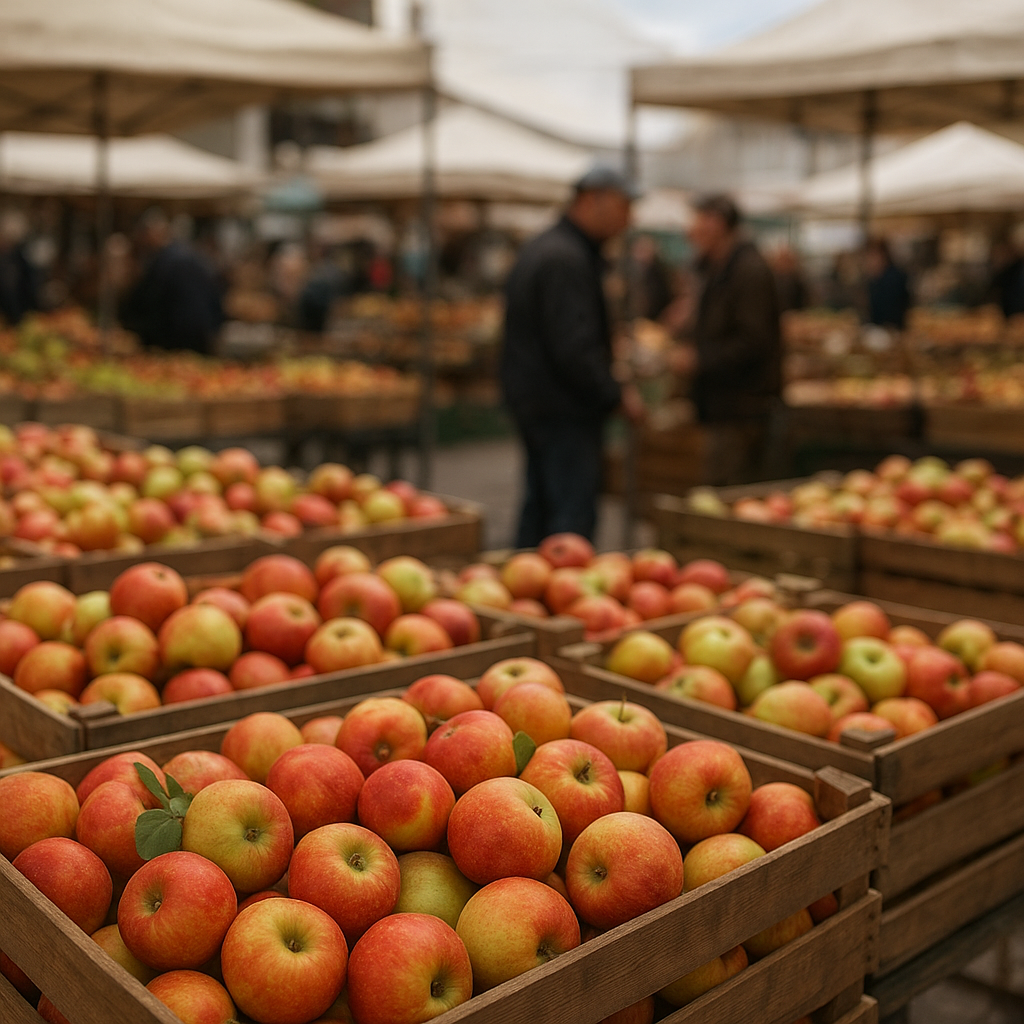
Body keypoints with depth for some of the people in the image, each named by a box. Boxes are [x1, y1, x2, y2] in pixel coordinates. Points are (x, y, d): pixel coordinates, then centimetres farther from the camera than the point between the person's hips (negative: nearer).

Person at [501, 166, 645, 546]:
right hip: (564, 411, -11)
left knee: (539, 510, 15)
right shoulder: (566, 259, -17)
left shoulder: (541, 248, 17)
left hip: (533, 401, 11)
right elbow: (574, 348, -24)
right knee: (573, 519, -9)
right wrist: (617, 395, -14)